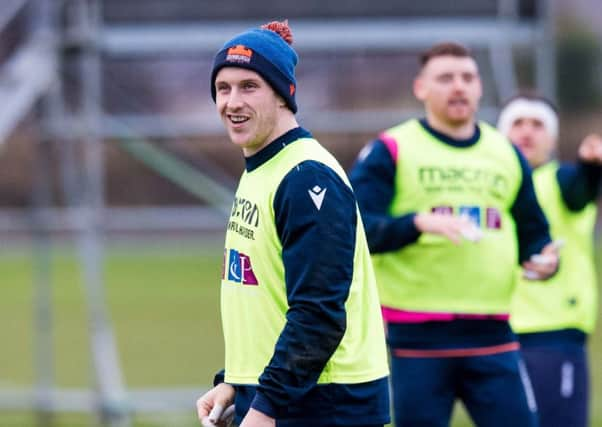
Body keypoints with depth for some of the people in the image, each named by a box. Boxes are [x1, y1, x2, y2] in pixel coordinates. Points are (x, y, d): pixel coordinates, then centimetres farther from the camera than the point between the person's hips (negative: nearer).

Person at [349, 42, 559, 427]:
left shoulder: (507, 154, 16)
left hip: (492, 335, 4)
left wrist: (544, 259, 1)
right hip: (416, 336, -4)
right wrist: (419, 222, -25)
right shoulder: (391, 151, 1)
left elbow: (534, 233, 24)